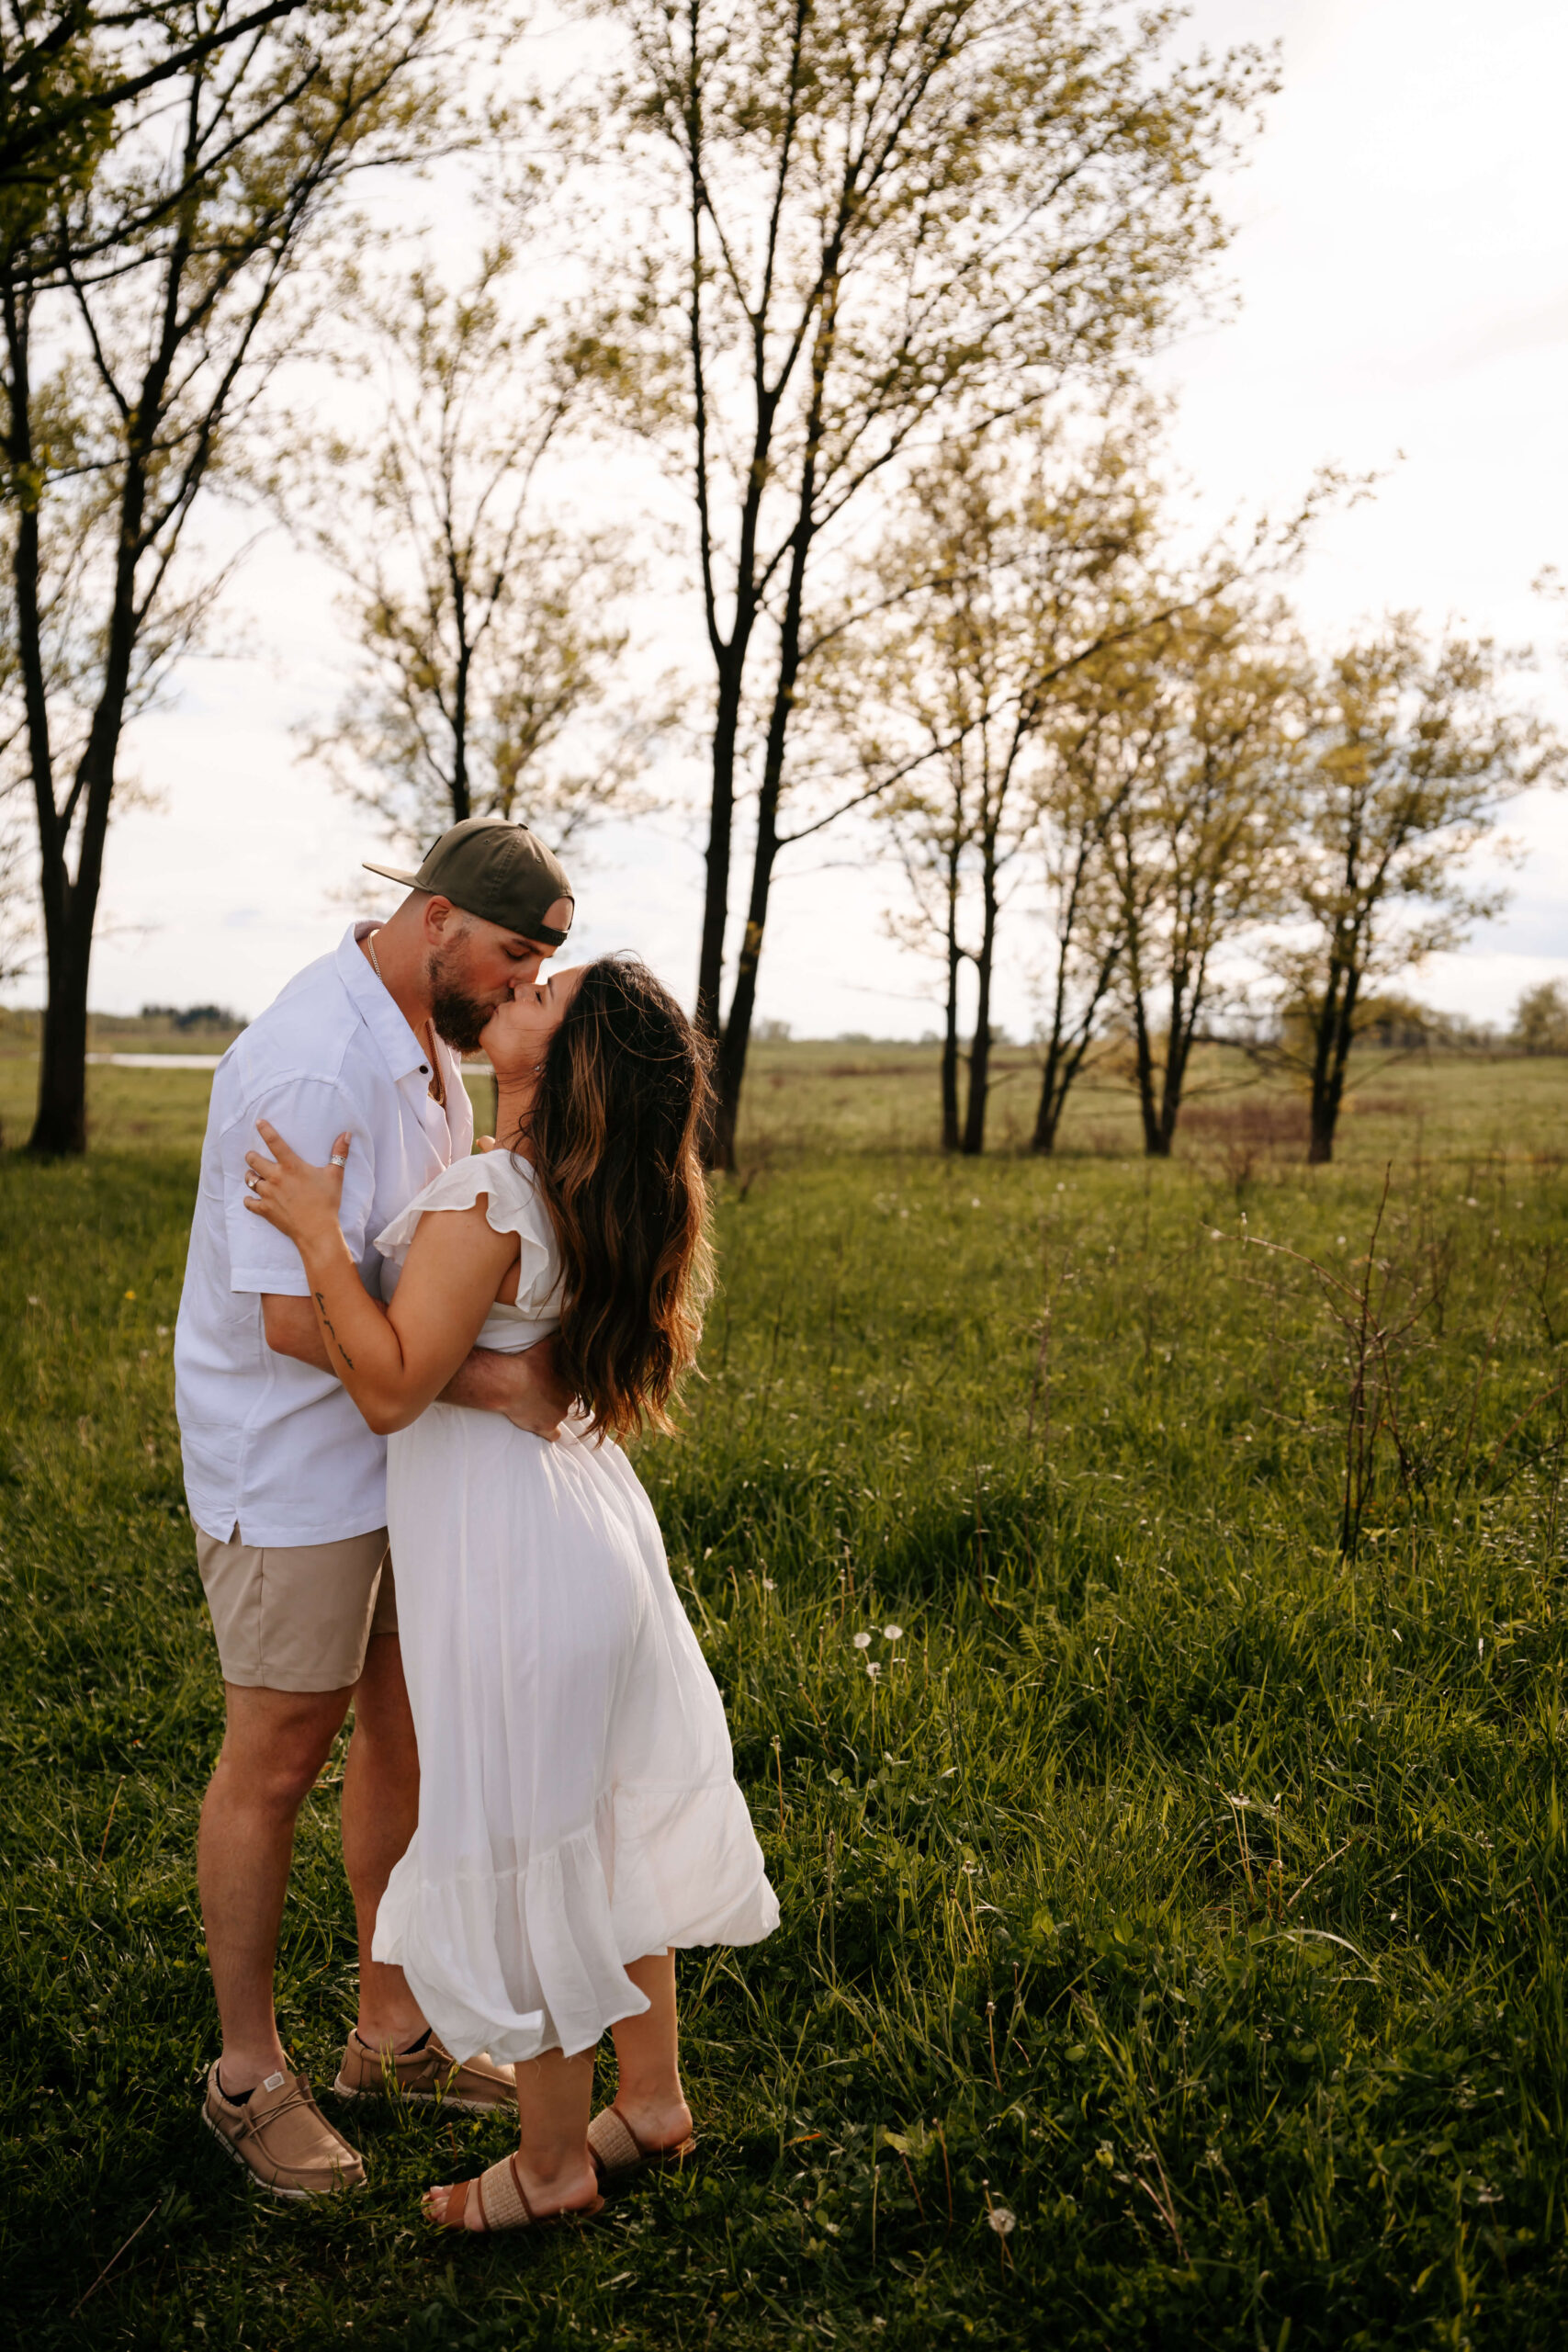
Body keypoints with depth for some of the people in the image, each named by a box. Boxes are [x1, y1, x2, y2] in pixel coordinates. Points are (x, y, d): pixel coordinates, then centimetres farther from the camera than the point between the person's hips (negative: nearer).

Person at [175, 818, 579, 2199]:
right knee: (278, 1762, 6)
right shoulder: (317, 1069, -26)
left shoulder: (433, 1031, 5)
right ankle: (248, 2072, 26)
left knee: (410, 1733, 16)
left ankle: (393, 2030, 34)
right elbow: (301, 1320, -29)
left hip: (405, 1448, 9)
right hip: (293, 1470, -9)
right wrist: (500, 1383, -30)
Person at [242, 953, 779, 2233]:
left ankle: (553, 2163, 25)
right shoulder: (593, 1198, 2)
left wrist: (319, 1235, -22)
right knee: (609, 1817, 20)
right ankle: (654, 2099, 36)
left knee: (519, 1851, 7)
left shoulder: (483, 1203, -25)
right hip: (585, 1514, 9)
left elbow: (393, 1388, -24)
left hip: (505, 1549, -9)